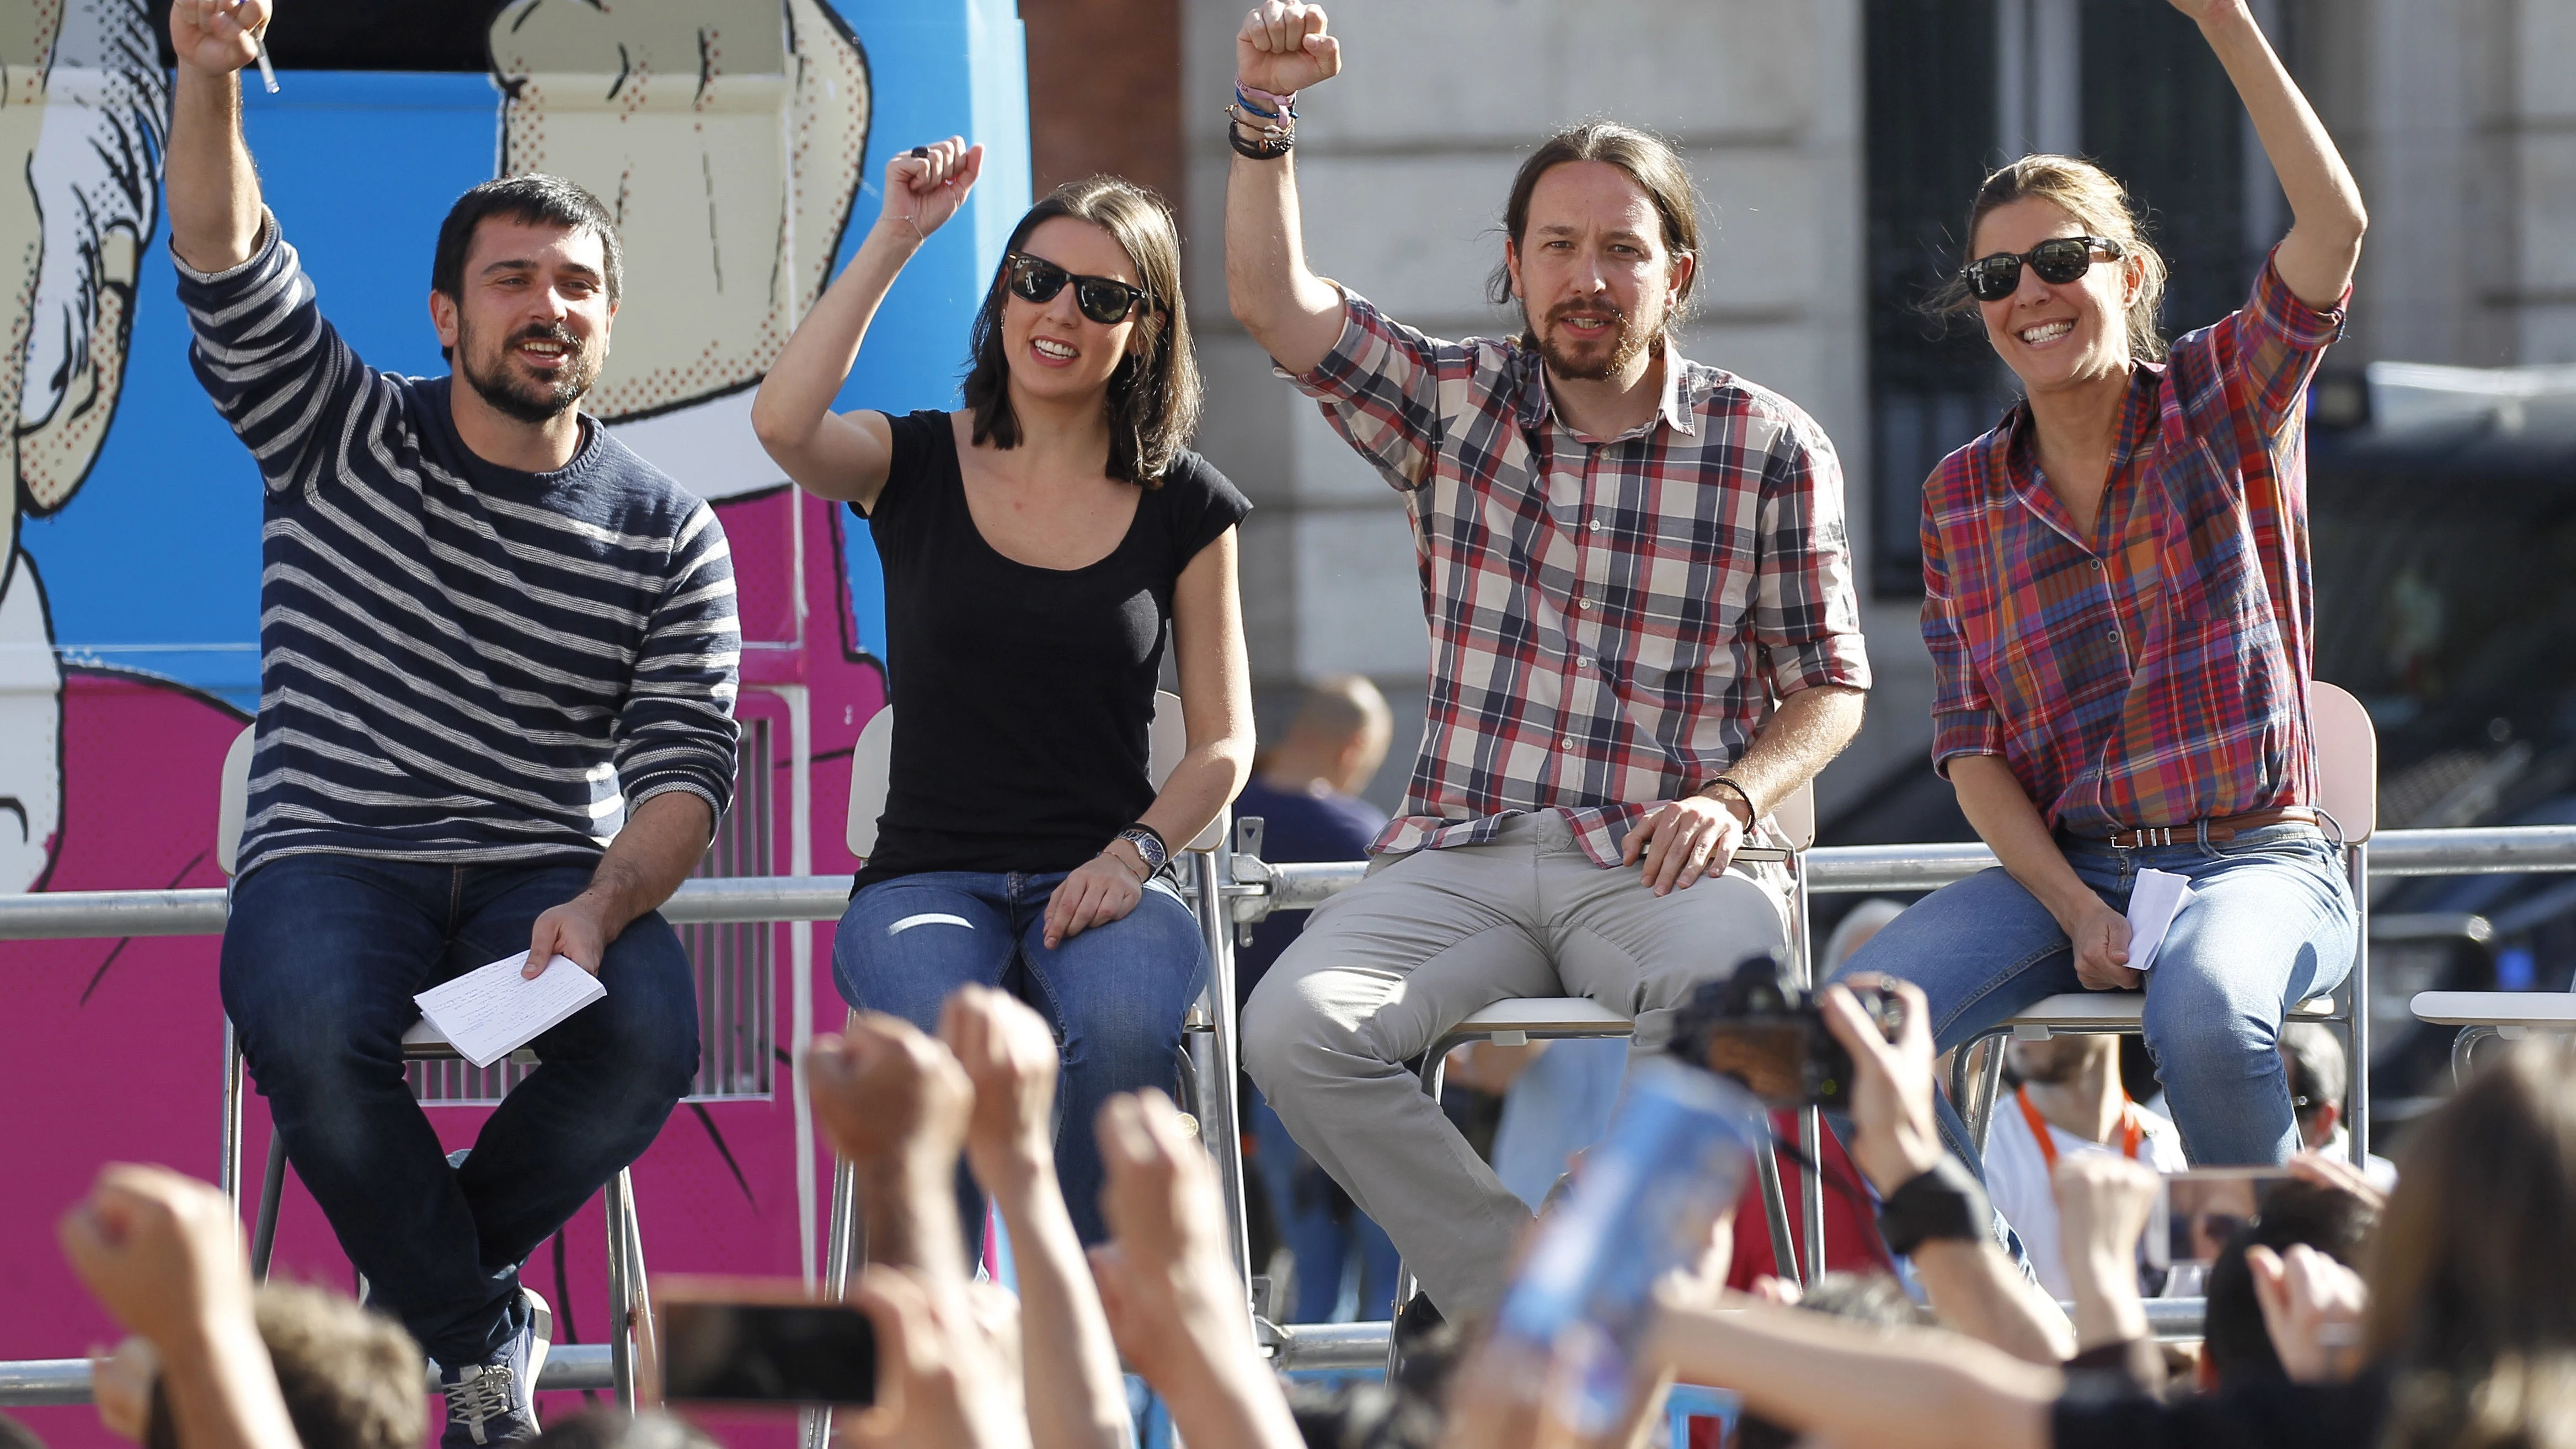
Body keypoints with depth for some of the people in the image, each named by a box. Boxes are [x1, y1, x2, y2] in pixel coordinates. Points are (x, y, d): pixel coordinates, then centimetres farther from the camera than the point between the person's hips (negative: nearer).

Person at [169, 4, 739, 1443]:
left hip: (551, 871, 1)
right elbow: (230, 274, -9)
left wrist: (604, 906, -23)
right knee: (313, 1031, -36)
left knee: (648, 1036, -31)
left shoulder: (668, 535, 7)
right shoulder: (341, 437, 7)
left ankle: (417, 1275, -2)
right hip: (332, 857, -1)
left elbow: (684, 770, -1)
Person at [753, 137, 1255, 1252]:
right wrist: (893, 242, -13)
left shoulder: (1186, 509, 10)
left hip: (1101, 883, 1)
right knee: (944, 1025, -37)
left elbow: (1224, 742, 10)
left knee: (1126, 1019, -35)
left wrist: (1132, 854, -9)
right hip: (927, 878, -1)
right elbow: (783, 422, -17)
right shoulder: (918, 468, 7)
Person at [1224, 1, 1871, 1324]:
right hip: (1459, 855, 2)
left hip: (1657, 865, -2)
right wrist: (1264, 120, -11)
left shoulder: (1768, 449, 7)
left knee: (1733, 981, -38)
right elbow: (1276, 305, 3)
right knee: (1295, 1029, -27)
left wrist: (1732, 798, -8)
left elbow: (1828, 682, 11)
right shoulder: (1453, 405, 13)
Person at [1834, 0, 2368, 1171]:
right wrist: (2078, 913, -11)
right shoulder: (1963, 496, 11)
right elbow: (1972, 749, 6)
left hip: (2255, 861, -3)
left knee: (2202, 1011, -38)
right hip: (2061, 865, 3)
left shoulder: (2225, 404, 3)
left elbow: (2335, 226, -15)